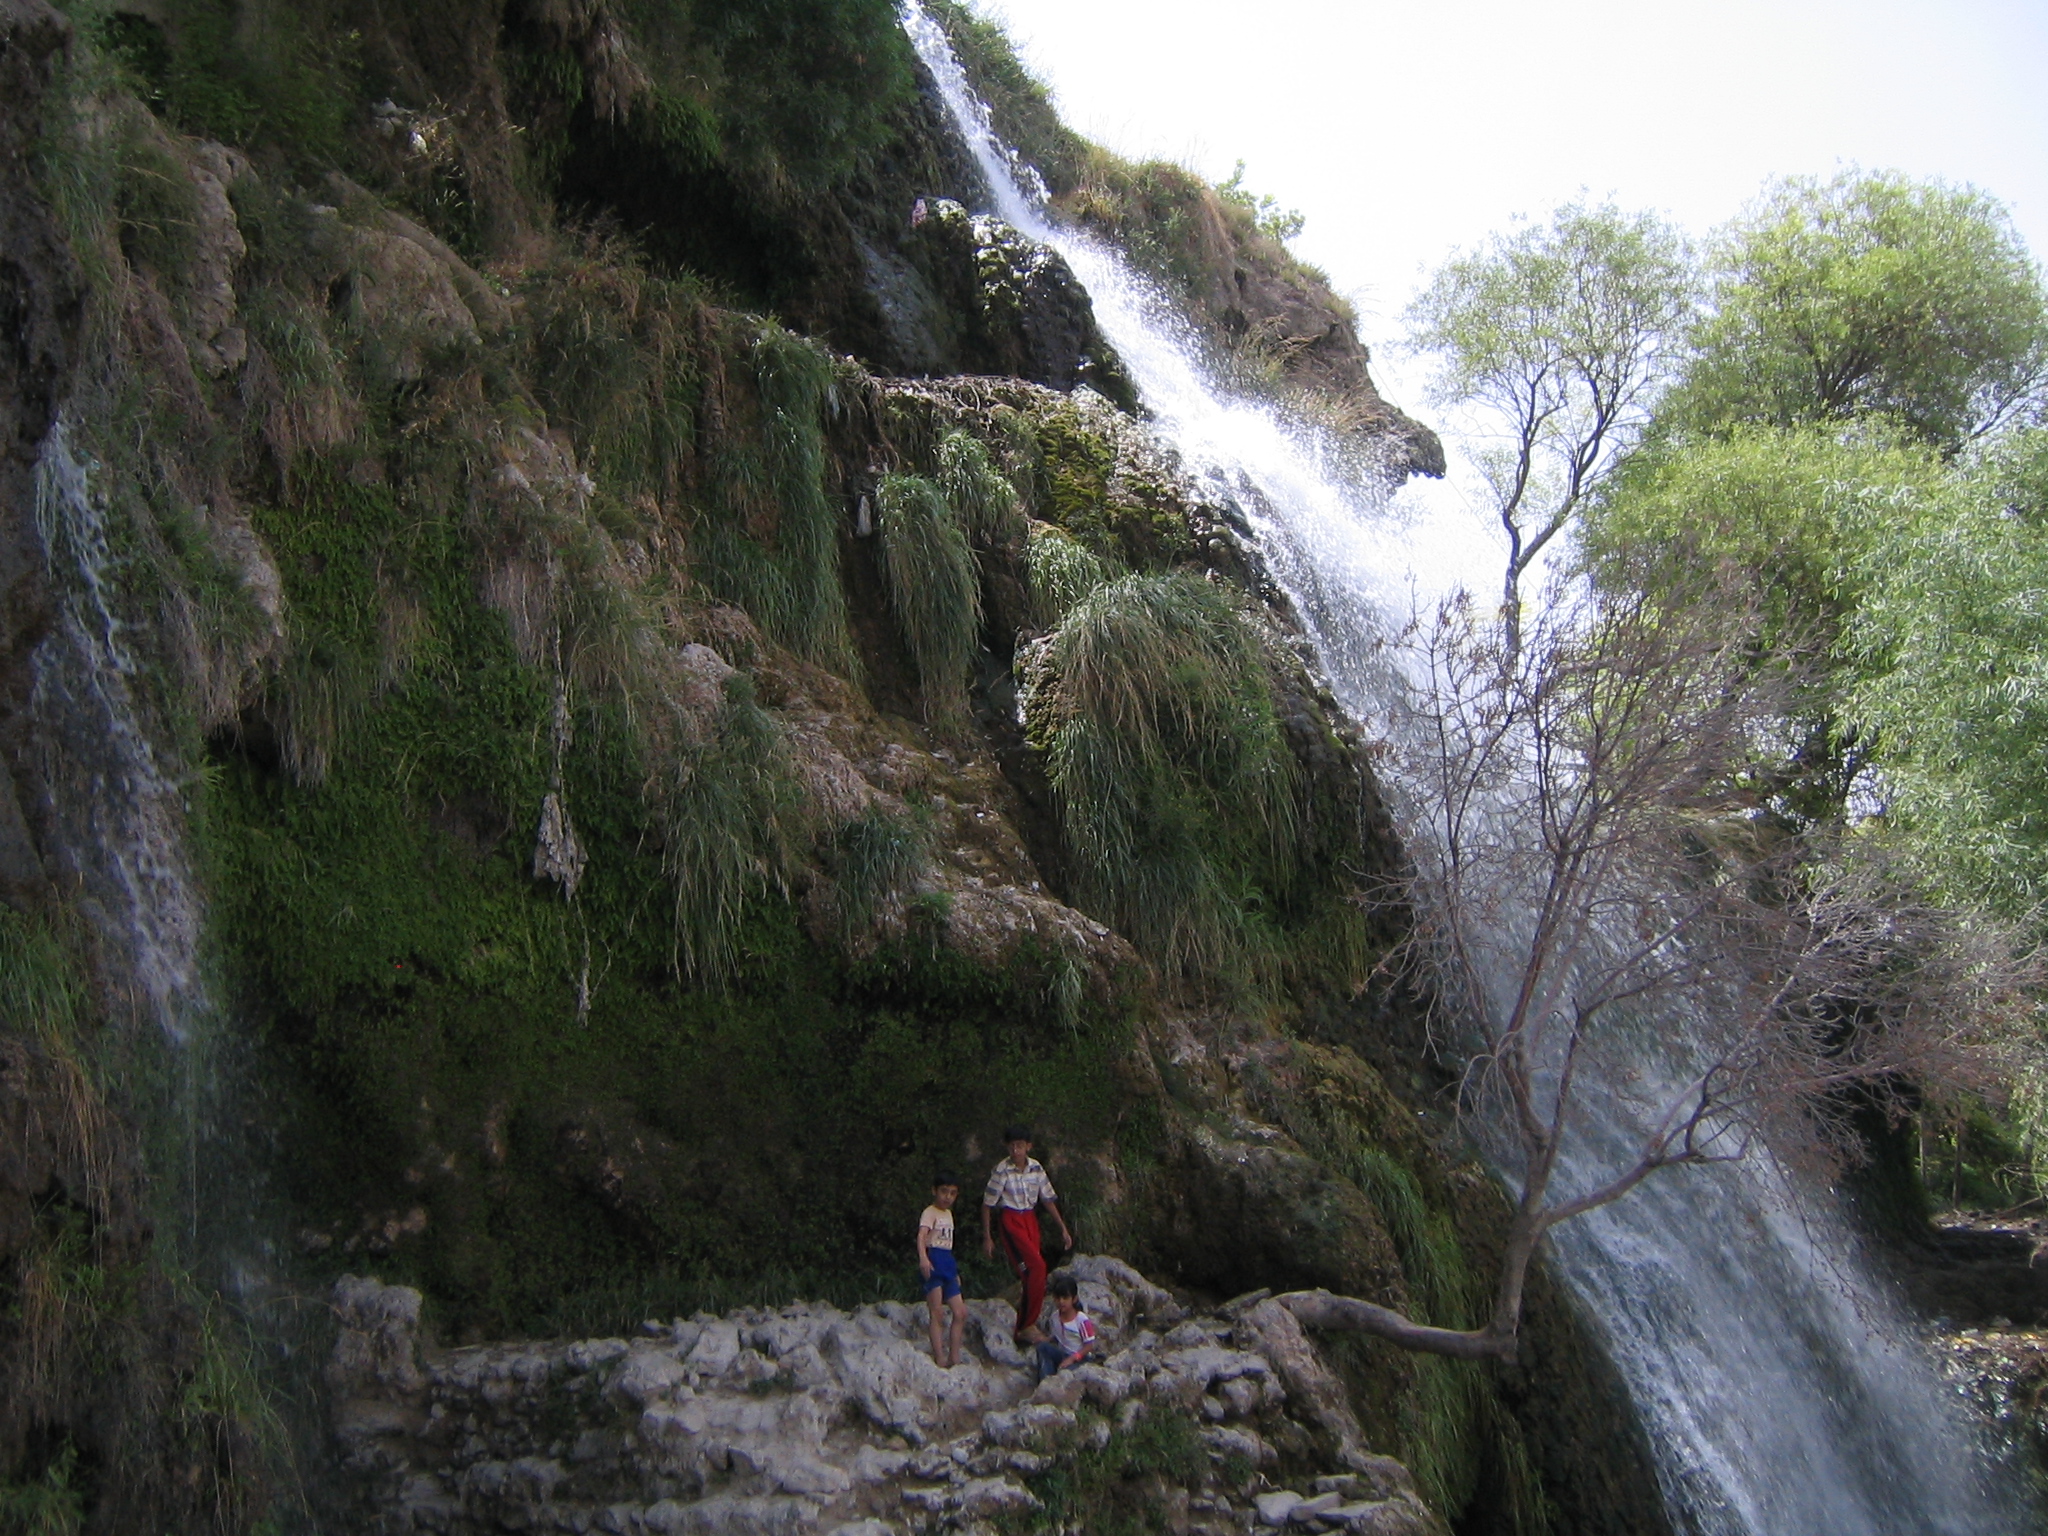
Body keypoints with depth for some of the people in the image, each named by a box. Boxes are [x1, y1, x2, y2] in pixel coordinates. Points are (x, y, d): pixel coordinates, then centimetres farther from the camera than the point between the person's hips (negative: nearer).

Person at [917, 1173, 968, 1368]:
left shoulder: (948, 1214, 20)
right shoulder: (930, 1213, -7)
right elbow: (921, 1236, -24)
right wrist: (923, 1258, -42)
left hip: (947, 1263, 8)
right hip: (933, 1263, -8)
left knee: (961, 1312, 4)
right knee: (938, 1315, -10)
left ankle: (954, 1356, 10)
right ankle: (940, 1359, -11)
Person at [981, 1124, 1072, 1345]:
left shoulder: (1036, 1168, 2)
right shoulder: (1002, 1171, -13)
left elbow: (1048, 1199, 12)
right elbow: (987, 1204, -7)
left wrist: (1063, 1228, 12)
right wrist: (987, 1237, -7)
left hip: (1030, 1219, 6)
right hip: (1010, 1220, -6)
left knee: (1032, 1272, 3)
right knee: (1036, 1267, -18)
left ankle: (1023, 1328, 16)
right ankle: (1027, 1326, -10)